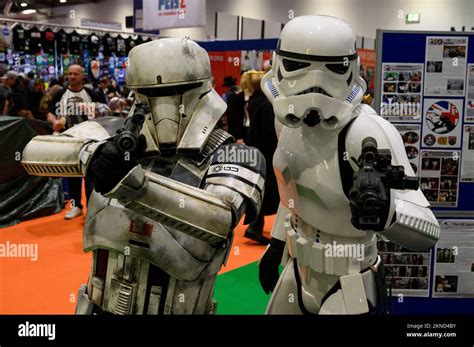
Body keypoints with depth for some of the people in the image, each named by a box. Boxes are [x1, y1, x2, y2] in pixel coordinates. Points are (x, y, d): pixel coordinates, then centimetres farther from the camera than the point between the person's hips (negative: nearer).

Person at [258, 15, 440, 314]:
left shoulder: (367, 133, -28)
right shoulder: (293, 119, -7)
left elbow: (428, 234, -29)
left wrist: (385, 210, -49)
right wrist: (276, 245, 16)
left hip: (347, 289, -6)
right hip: (298, 270, 6)